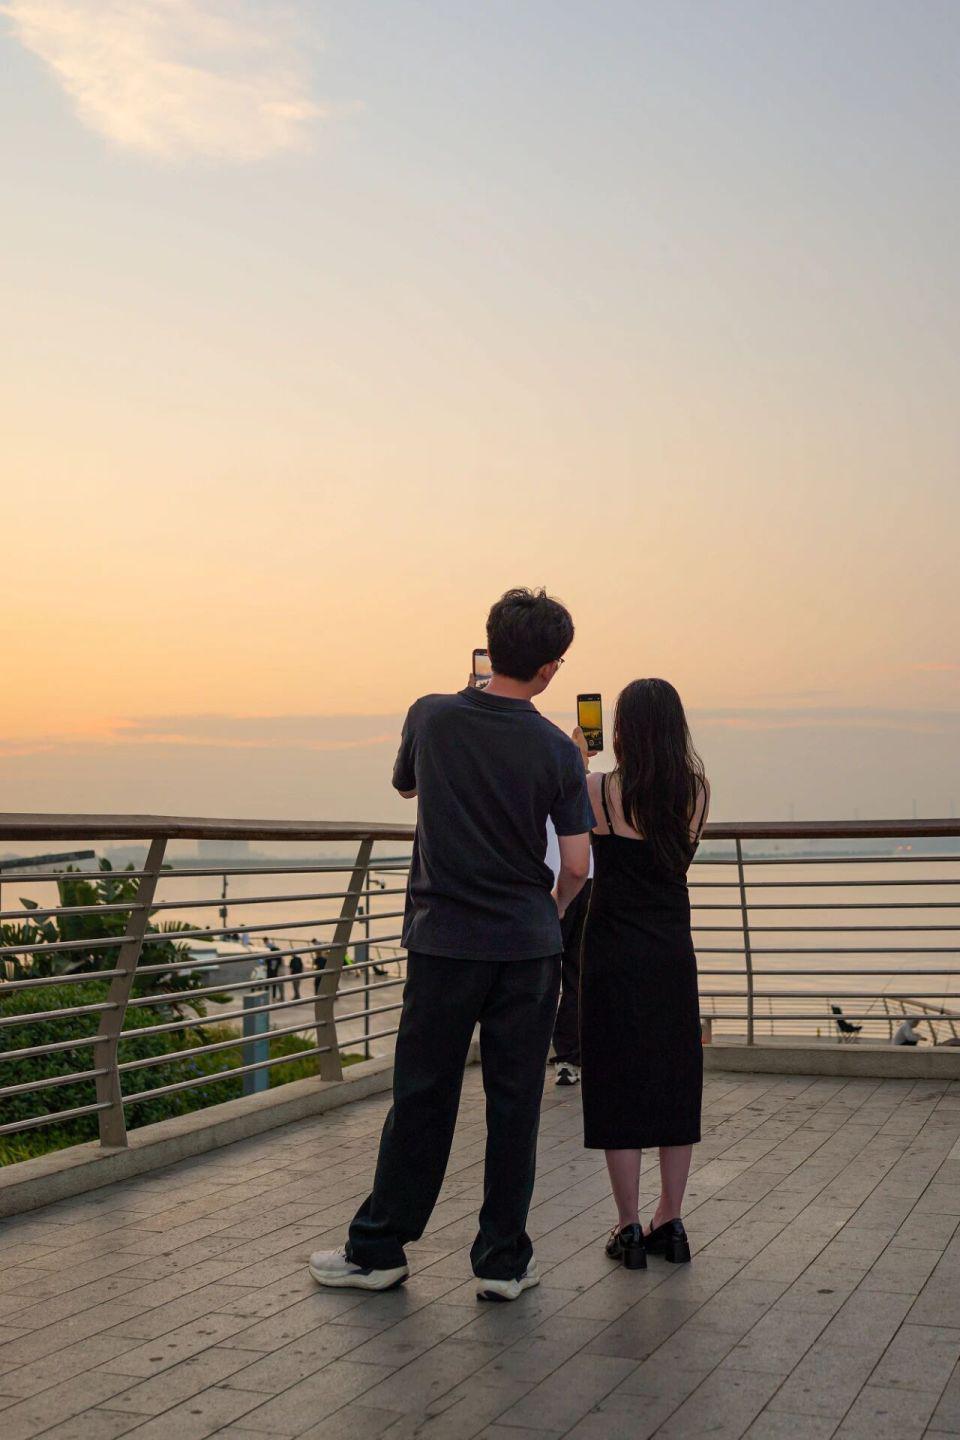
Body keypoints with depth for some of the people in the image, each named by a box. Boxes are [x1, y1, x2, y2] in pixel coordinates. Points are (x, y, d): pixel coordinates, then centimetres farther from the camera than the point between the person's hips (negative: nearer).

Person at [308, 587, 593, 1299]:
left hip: (445, 940, 0)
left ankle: (378, 1249, 19)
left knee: (422, 1098, 9)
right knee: (515, 1104, 8)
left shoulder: (431, 717, -4)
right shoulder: (558, 751, -6)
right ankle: (503, 1260, 16)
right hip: (529, 946, 0)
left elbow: (406, 785, 17)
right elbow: (576, 867, -4)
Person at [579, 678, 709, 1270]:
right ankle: (671, 1222, 19)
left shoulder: (600, 791, -12)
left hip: (615, 954, -4)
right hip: (674, 954, 4)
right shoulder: (697, 792, -1)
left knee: (619, 1088, 4)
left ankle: (630, 1228, 9)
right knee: (674, 1084, 11)